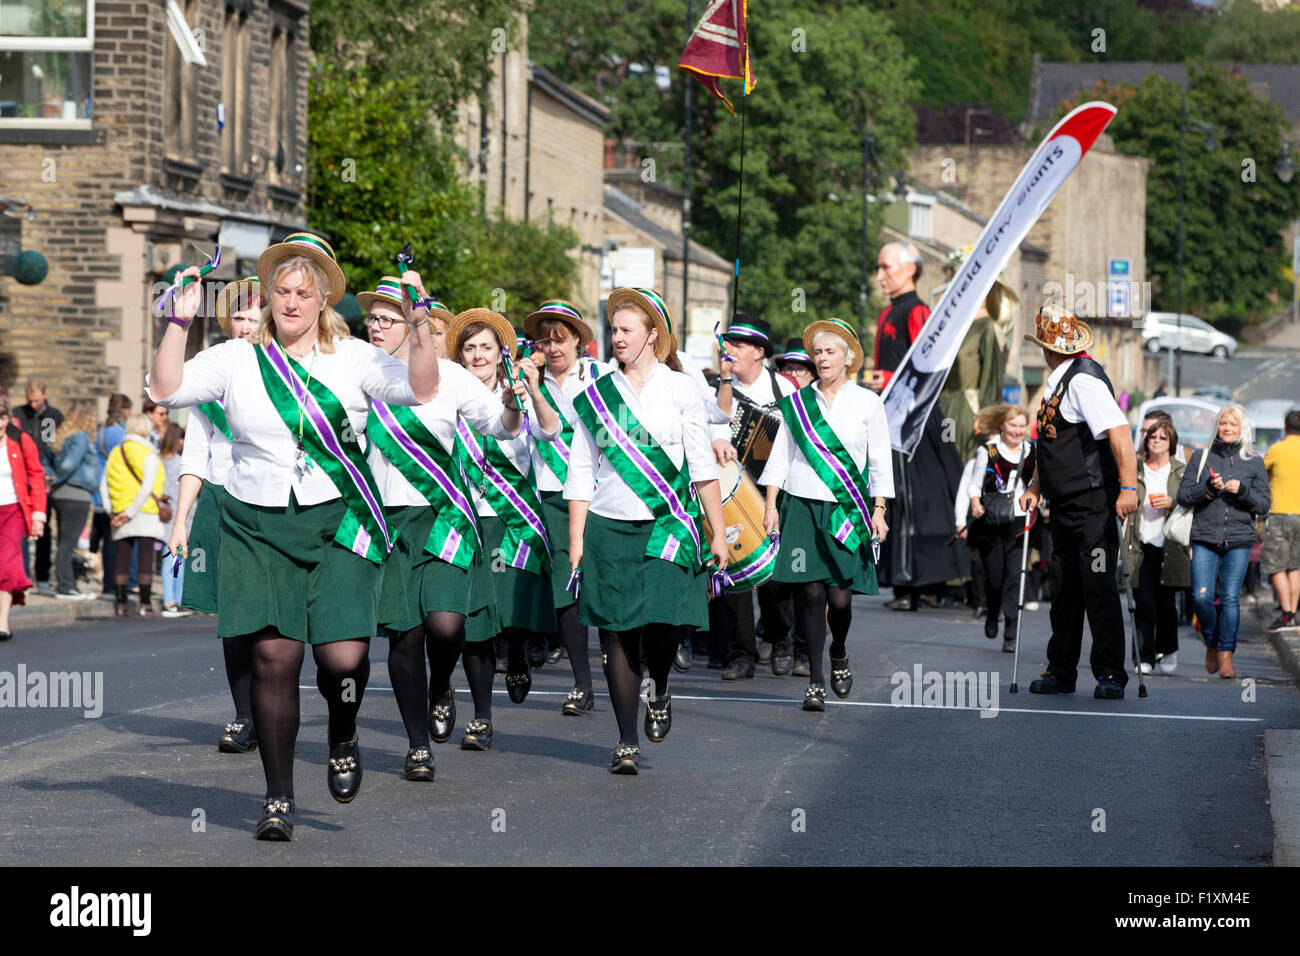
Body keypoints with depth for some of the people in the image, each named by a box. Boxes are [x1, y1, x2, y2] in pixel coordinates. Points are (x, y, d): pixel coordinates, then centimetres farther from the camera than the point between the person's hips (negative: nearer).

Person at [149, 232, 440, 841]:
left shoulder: (353, 358, 6)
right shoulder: (237, 359, 7)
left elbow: (421, 390, -6)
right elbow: (166, 390, -3)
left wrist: (417, 324, -19)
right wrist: (181, 322, -13)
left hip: (338, 523, -1)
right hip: (258, 526, 1)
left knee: (343, 655, -14)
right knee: (274, 655, -6)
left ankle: (343, 741, 21)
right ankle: (278, 799, 6)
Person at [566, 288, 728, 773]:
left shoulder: (679, 388, 5)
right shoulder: (595, 396, 9)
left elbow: (702, 466, 5)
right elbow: (580, 473, 10)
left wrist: (718, 533, 1)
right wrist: (576, 540, 4)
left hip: (668, 525, -1)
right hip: (609, 528, 1)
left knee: (662, 622, -14)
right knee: (619, 633, -2)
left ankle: (660, 693, 19)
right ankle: (627, 742, 6)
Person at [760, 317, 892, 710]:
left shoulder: (868, 403, 6)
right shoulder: (796, 403, 9)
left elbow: (880, 461, 7)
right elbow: (780, 457, 10)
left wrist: (878, 511, 0)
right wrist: (770, 505, 2)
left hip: (847, 511, -1)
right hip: (801, 507, 1)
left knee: (839, 596, -8)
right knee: (810, 592, -6)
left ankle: (839, 653, 24)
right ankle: (816, 680, 3)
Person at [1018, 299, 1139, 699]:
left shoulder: (1084, 380, -14)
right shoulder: (1056, 382, 16)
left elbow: (1119, 432, -24)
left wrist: (1128, 487, -31)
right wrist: (1035, 489, 17)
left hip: (1093, 505, -9)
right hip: (1064, 507, 9)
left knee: (1099, 589, -8)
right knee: (1066, 591, 13)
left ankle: (1110, 676, -3)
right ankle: (1061, 673, 19)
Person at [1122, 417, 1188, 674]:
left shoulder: (1182, 472, 8)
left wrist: (1173, 503, -9)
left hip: (1169, 547, -1)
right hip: (1141, 546, 1)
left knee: (1165, 603, 2)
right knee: (1143, 604, -7)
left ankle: (1168, 652, 23)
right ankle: (1145, 658, -5)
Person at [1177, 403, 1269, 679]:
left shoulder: (1254, 462, 9)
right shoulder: (1201, 457, 9)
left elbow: (1263, 504, 7)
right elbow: (1183, 495, 6)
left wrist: (1242, 491, -11)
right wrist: (1208, 488, -11)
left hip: (1239, 539, 0)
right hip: (1205, 538, 0)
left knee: (1230, 597, -7)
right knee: (1201, 596, -9)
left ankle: (1226, 655, 2)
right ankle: (1212, 643, 16)